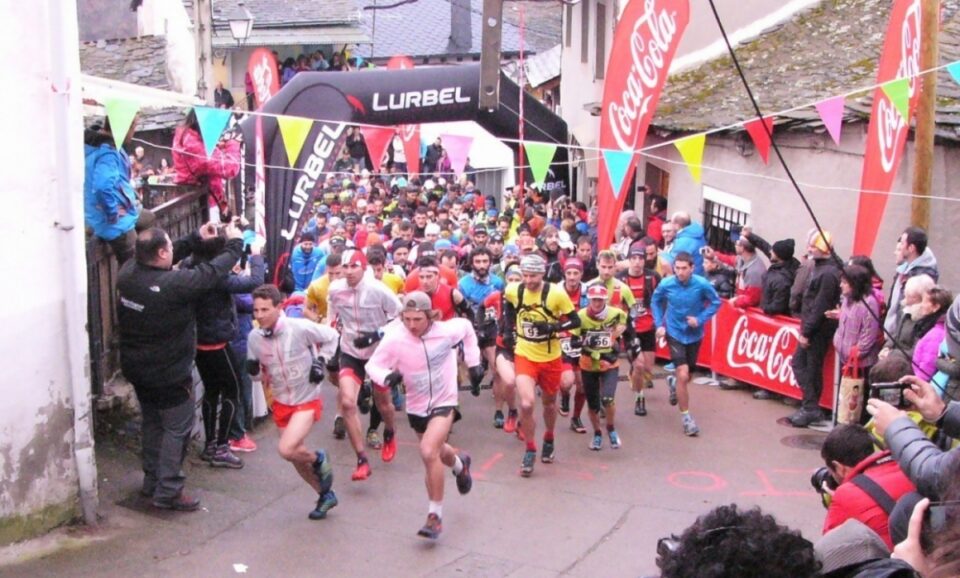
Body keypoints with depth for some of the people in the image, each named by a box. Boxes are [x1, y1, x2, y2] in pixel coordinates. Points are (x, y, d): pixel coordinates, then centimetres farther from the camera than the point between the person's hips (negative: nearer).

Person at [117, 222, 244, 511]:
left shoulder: (128, 271, -9)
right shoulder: (173, 283, -29)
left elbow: (158, 258, 9)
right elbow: (212, 273, -18)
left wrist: (197, 238, 11)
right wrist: (235, 243, -2)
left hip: (135, 366, 8)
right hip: (168, 373, -8)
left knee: (152, 422, 22)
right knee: (177, 428, 5)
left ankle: (152, 480, 34)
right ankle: (168, 491, 7)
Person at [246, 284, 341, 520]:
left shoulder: (300, 327, -21)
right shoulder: (254, 337, -8)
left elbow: (331, 337, -4)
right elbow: (254, 368, 8)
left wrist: (321, 360, -14)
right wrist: (253, 368, -15)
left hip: (307, 400, -5)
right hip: (281, 403, 5)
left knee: (286, 449, -24)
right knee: (297, 457, 13)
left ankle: (319, 459, 9)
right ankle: (326, 495, 36)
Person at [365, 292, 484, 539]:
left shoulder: (446, 331, -18)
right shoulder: (394, 338, -21)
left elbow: (467, 327, 4)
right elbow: (372, 365, -13)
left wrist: (474, 362, 3)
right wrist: (387, 377, -34)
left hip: (444, 403, -3)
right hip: (416, 407, 3)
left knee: (429, 452, -24)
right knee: (439, 453, 23)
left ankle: (435, 515, -9)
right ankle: (460, 462, 61)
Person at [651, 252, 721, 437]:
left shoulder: (702, 284, -19)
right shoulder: (666, 284, -16)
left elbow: (716, 302, -5)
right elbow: (656, 301, 4)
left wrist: (700, 319, -18)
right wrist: (659, 324, -3)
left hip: (694, 335, 2)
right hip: (674, 333, -2)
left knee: (687, 376, 18)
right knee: (683, 376, -14)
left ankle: (673, 383, 55)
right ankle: (686, 416, 2)